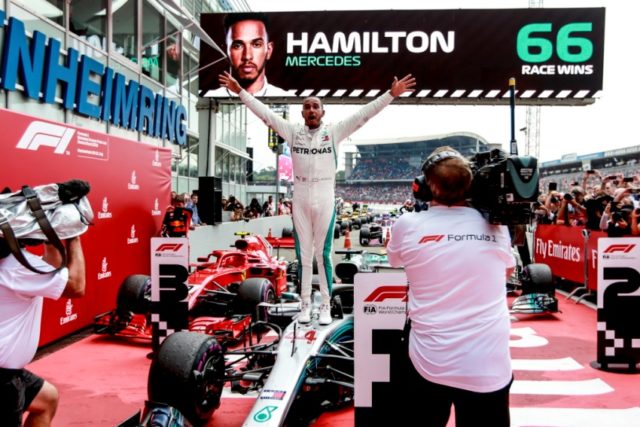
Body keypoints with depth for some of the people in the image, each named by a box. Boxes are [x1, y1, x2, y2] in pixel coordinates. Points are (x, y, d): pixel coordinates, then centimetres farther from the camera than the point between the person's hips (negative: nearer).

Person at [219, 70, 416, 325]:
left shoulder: (334, 132, 0)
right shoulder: (293, 133, 5)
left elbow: (363, 114, -5)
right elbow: (265, 113, 5)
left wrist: (391, 94, -12)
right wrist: (240, 91, 3)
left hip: (325, 199, -2)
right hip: (300, 200, 2)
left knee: (323, 254, 4)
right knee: (303, 254, 9)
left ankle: (326, 306, 13)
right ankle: (305, 304, 19)